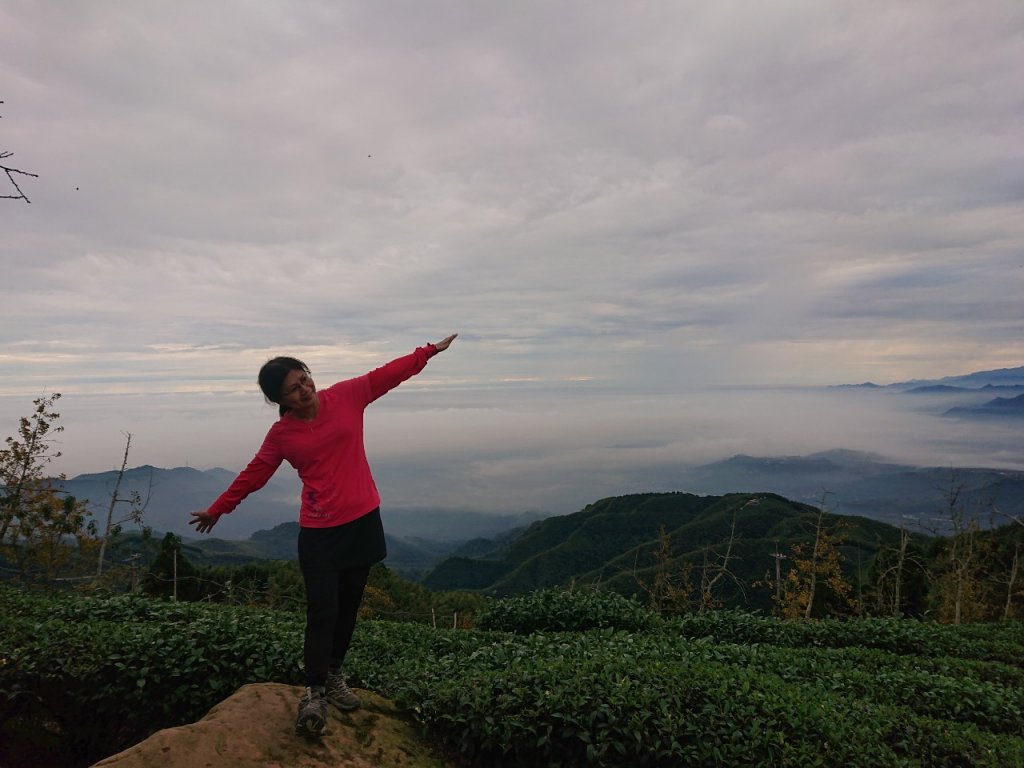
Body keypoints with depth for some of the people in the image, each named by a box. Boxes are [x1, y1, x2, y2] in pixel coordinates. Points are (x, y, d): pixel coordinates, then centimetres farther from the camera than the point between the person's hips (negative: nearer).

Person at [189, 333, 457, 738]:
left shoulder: (346, 396, -2)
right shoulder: (281, 433, -4)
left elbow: (388, 373, 5)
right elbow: (253, 474, 8)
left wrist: (430, 350, 10)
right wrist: (217, 509, 14)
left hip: (363, 521, 3)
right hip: (319, 532, -2)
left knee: (348, 606, 14)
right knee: (322, 613, -5)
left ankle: (334, 676, 32)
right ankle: (313, 694, 10)